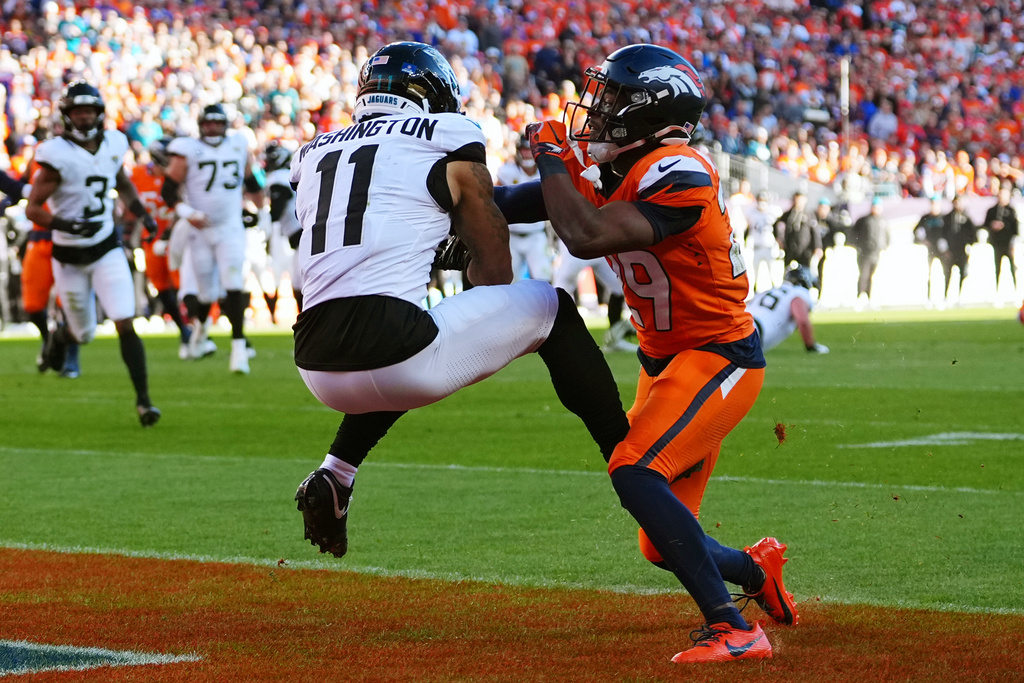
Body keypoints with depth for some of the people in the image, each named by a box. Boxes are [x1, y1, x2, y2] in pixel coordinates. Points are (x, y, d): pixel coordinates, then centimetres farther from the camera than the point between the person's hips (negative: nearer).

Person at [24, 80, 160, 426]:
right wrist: (66, 225, -33)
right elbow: (32, 209, -17)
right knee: (84, 334, 12)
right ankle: (59, 336, 49)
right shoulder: (57, 156, -18)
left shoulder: (112, 145, -2)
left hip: (107, 249, 3)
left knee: (125, 325, -11)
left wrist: (142, 213, 6)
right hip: (69, 257, -2)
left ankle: (143, 399, -7)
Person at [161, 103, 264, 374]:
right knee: (207, 292, 4)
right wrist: (187, 212, -20)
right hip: (201, 231, -1)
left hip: (231, 230, 1)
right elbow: (168, 190, -5)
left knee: (234, 286, -14)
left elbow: (250, 181, 22)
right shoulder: (188, 151, -5)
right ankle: (200, 324, 38)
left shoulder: (239, 147, 6)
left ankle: (239, 346, -14)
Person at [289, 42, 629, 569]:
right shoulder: (447, 142, 8)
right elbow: (495, 273, 16)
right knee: (551, 308, 16)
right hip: (394, 357, -6)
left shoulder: (317, 156, 22)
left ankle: (333, 479, 24)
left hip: (318, 369, 6)